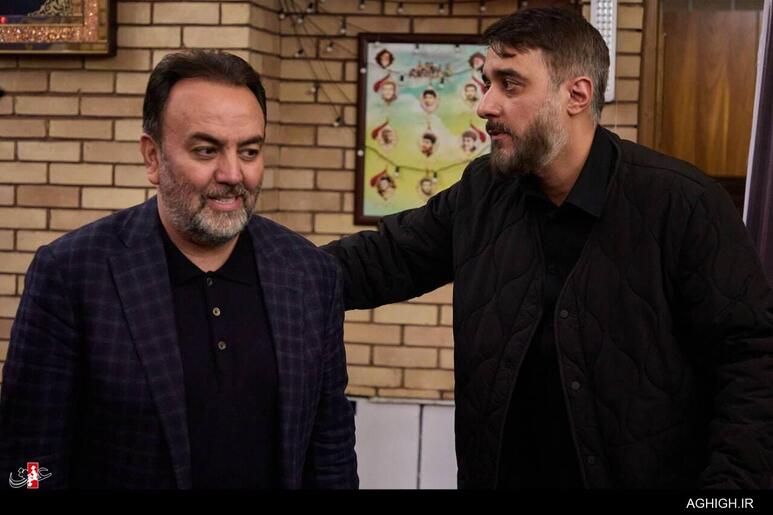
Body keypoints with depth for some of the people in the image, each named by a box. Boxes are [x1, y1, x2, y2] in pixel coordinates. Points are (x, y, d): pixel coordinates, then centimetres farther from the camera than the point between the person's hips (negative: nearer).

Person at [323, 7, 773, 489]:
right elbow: (387, 256, 10)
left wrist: (730, 481, -23)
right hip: (500, 473, 5)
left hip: (640, 476, -4)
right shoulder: (482, 192, 1)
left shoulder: (684, 204, -15)